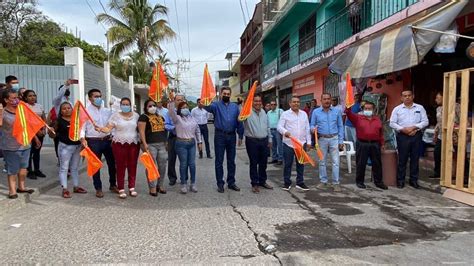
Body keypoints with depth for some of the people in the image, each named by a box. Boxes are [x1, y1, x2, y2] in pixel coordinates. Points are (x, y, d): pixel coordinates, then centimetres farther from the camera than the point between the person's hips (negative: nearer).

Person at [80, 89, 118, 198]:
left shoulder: (107, 111, 10)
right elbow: (82, 126, -7)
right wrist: (82, 138, -21)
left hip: (107, 140, 4)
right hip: (93, 141, -4)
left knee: (112, 163, 9)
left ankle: (113, 185, 26)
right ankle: (98, 188, 17)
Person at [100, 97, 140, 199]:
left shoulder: (135, 115, 8)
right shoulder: (115, 115, 0)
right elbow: (108, 128, -7)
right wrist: (100, 128, -26)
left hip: (134, 144, 2)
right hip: (119, 144, -2)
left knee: (132, 166, 5)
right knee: (120, 167, 0)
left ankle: (132, 188, 16)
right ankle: (121, 189, 8)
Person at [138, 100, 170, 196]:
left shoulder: (161, 117, 18)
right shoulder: (144, 117, -1)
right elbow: (141, 131, -10)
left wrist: (166, 142, 18)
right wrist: (144, 144, -19)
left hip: (162, 144, 6)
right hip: (150, 145, -6)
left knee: (162, 165, 8)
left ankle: (160, 185, 21)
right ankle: (152, 187, 5)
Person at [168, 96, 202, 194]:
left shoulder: (191, 118, 12)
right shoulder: (177, 118, -3)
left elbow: (197, 130, 17)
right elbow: (172, 112, -24)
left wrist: (199, 142, 15)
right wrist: (172, 100, -34)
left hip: (192, 143, 4)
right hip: (181, 144, -4)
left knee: (192, 164, 7)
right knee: (183, 164, 2)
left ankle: (193, 184, 18)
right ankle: (183, 184, 12)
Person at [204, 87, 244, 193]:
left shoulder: (235, 107, 9)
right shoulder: (216, 105, 0)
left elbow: (239, 121, 9)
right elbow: (208, 107, -24)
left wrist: (240, 136, 5)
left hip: (232, 136, 3)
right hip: (220, 136, -3)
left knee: (231, 161, 11)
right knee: (219, 161, 3)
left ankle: (231, 182, 22)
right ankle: (220, 183, 14)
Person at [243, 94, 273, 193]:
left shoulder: (263, 112, 12)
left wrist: (269, 139, 16)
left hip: (264, 141, 6)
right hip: (252, 141, -5)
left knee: (263, 163, 13)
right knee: (254, 163, 3)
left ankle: (262, 181, 29)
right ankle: (254, 183, 15)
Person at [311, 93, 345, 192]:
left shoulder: (337, 111, 4)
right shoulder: (316, 112, 3)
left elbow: (340, 126, 5)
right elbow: (312, 125, 6)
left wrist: (341, 141, 0)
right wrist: (313, 129, -20)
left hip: (334, 138, 0)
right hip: (322, 139, 1)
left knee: (335, 161, -4)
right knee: (322, 161, 8)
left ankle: (336, 183, 3)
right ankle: (323, 182, 19)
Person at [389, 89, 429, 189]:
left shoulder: (420, 108, 6)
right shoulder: (397, 109, 2)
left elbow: (425, 121, 1)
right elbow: (392, 123, -2)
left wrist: (414, 127, -14)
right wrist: (403, 129, -15)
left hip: (416, 136, 2)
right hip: (402, 136, -2)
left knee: (415, 159, 7)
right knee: (402, 159, 3)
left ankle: (413, 180, 18)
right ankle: (400, 180, 11)